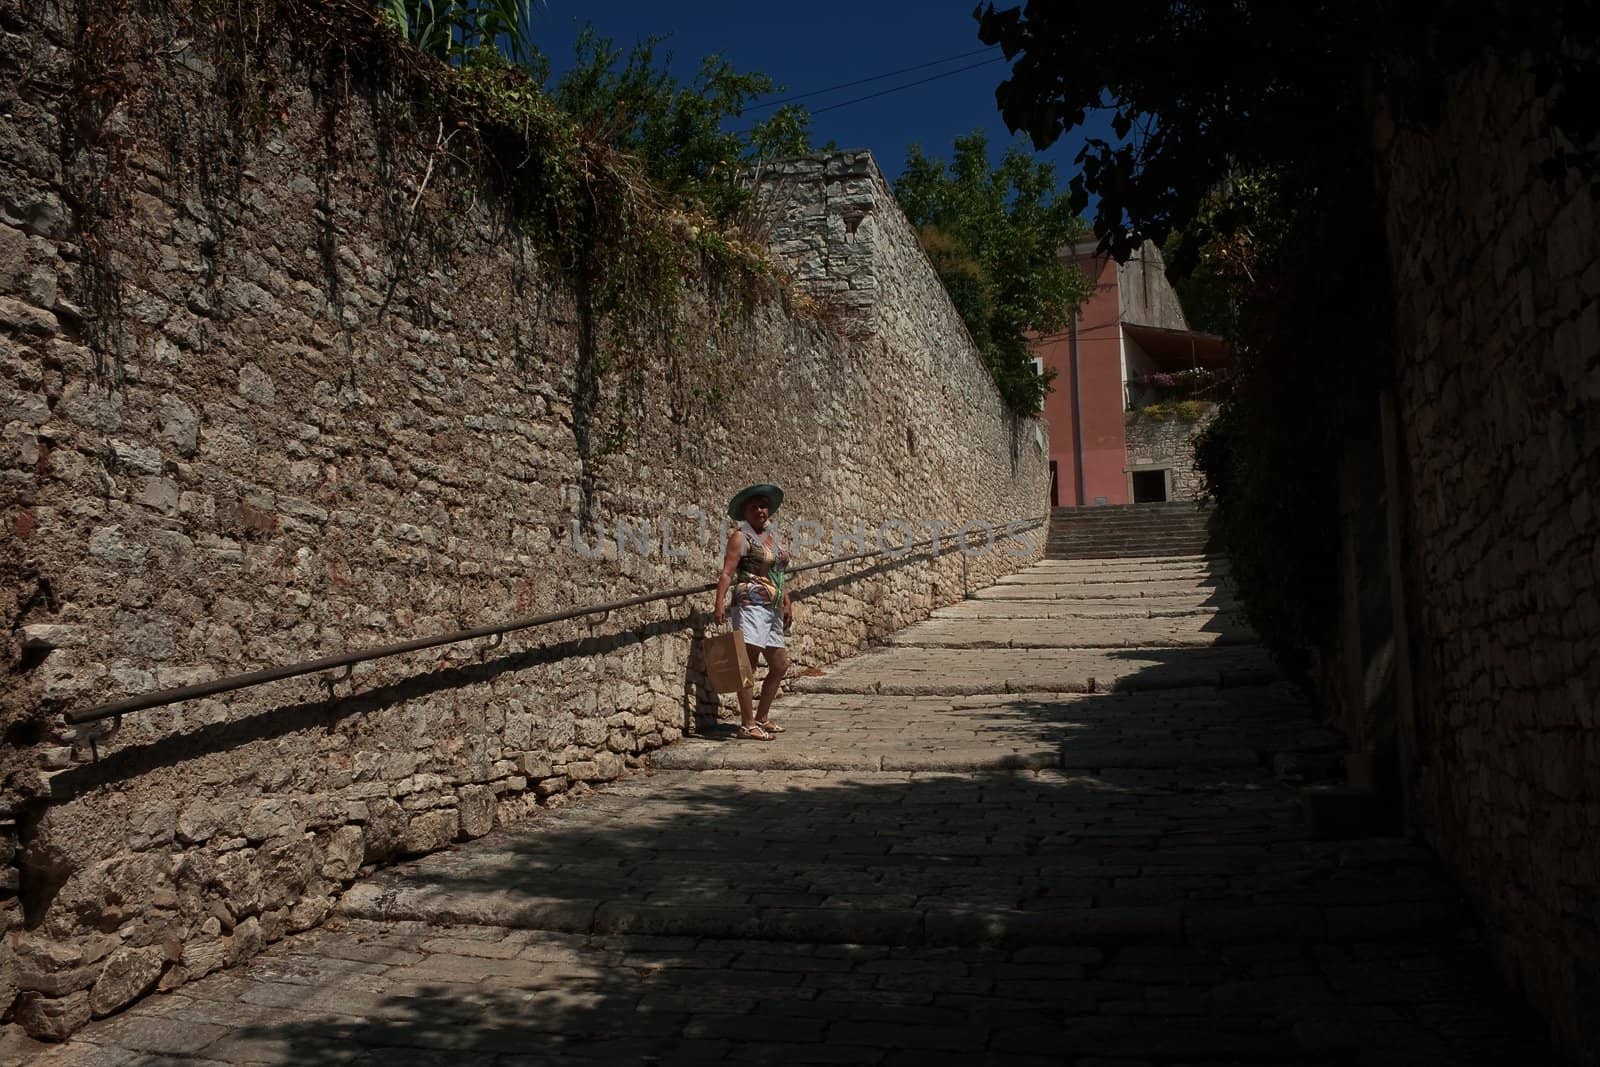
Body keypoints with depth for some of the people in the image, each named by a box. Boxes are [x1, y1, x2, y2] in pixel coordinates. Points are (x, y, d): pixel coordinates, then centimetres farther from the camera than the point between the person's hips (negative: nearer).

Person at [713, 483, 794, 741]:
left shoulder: (772, 536, 19)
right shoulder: (741, 536, -4)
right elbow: (727, 572, -14)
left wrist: (787, 605, 19)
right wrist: (720, 602, -25)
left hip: (773, 610, 9)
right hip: (751, 605, -8)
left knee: (780, 665, 11)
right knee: (749, 664, -9)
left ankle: (762, 717, 23)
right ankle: (747, 725, -8)